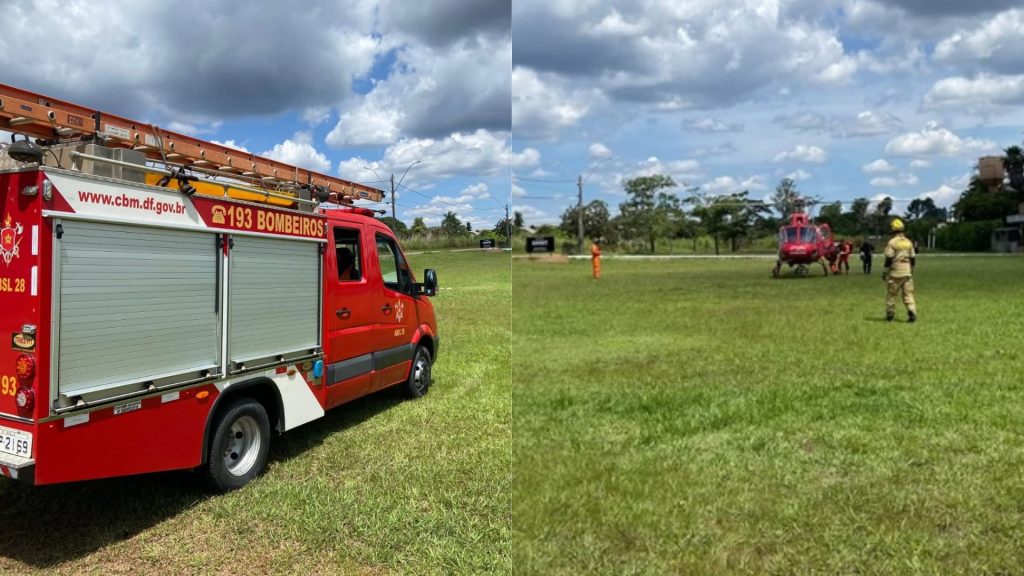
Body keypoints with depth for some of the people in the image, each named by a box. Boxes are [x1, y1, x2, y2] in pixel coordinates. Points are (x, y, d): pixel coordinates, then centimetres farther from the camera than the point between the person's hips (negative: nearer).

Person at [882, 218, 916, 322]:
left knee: (891, 294, 6)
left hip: (895, 272, -4)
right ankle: (912, 312, -10)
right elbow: (913, 258, 10)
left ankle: (890, 315, 12)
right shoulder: (909, 242, 7)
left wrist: (885, 272, -3)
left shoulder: (892, 242, -10)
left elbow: (889, 259, -11)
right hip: (907, 272, 4)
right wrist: (911, 270, 21)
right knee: (908, 293, 6)